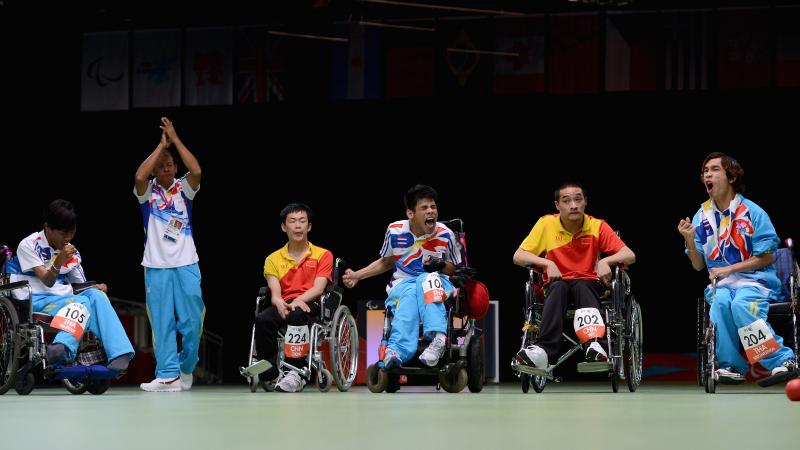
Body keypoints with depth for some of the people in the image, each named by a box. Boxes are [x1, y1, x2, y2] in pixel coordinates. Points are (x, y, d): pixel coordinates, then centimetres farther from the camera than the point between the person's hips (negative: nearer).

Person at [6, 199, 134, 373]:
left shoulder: (72, 253, 17)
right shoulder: (29, 245, -1)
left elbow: (81, 286, 19)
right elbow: (47, 282, -10)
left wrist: (97, 288, -5)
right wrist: (59, 261, -29)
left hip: (66, 301, 6)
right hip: (36, 300, -6)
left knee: (96, 295, -26)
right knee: (82, 303, -32)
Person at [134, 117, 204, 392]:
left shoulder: (184, 188, 7)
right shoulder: (147, 191, 5)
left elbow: (196, 171, -13)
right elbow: (139, 176, -17)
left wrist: (175, 140, -10)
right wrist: (161, 146, -12)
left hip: (186, 265, 1)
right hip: (156, 266, -1)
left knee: (192, 321, 0)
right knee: (162, 322, -2)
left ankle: (186, 368, 19)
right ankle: (167, 376, -1)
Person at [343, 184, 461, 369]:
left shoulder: (445, 234, 1)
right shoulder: (395, 231, 4)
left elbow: (456, 269, 13)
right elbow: (386, 263, 23)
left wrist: (441, 266, -10)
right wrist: (356, 276, 15)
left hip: (437, 284, 0)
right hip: (402, 283, 0)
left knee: (428, 280, -39)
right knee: (409, 295, -39)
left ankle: (437, 338, -59)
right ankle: (398, 350, -62)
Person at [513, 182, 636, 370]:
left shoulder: (597, 226, -3)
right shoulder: (546, 224, -3)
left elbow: (630, 256, -7)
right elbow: (518, 256, -5)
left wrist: (606, 261, -26)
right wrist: (547, 263, -21)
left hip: (589, 285, 0)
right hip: (557, 283, 0)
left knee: (581, 286, -35)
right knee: (559, 287, -35)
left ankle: (593, 344, -58)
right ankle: (544, 350, -54)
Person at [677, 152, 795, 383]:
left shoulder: (752, 212, -3)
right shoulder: (702, 216, 9)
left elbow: (765, 258, -3)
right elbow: (698, 265, 11)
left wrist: (729, 269, -12)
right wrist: (690, 240, -8)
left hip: (754, 279, -3)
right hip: (720, 283, 3)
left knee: (742, 303, -35)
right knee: (720, 301, -32)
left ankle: (783, 360, -28)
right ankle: (731, 366, -24)